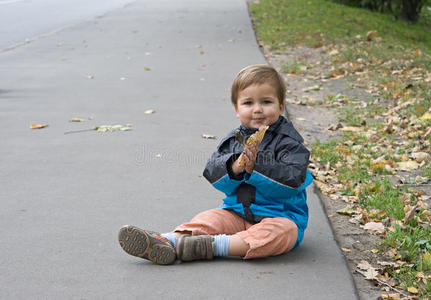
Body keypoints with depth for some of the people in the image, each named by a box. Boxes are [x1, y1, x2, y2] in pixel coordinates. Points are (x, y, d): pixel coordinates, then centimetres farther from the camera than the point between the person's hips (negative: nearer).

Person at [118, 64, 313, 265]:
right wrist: (235, 167, -20)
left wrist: (256, 167, -26)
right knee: (210, 218, -17)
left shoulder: (288, 141, -5)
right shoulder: (234, 140, 10)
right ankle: (170, 241, -41)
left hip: (280, 215, -5)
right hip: (237, 212, 5)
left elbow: (293, 179, -18)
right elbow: (212, 173, 2)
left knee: (284, 231, -34)